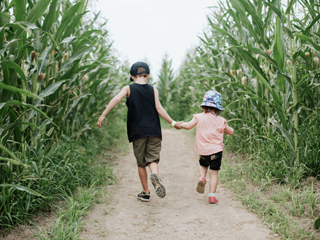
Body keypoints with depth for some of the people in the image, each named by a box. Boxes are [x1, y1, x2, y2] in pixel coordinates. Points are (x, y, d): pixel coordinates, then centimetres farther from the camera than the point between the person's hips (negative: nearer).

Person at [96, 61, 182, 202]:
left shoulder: (128, 89, 4)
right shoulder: (153, 90, 6)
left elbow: (116, 99, -12)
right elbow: (159, 109, -2)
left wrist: (103, 115, -13)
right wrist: (173, 123, 5)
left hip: (137, 132, 0)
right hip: (154, 131, 0)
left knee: (141, 163, 12)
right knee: (152, 159, 2)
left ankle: (145, 193, 17)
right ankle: (155, 175, -31)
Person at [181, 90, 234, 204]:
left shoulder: (199, 117, -4)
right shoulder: (221, 121, 3)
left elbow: (188, 126, -9)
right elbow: (231, 132, 16)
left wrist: (180, 124, 11)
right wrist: (225, 129, 37)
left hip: (203, 151, 0)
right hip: (216, 150, 0)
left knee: (203, 165, 28)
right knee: (214, 173, 6)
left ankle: (202, 177, -1)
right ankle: (212, 196, 3)